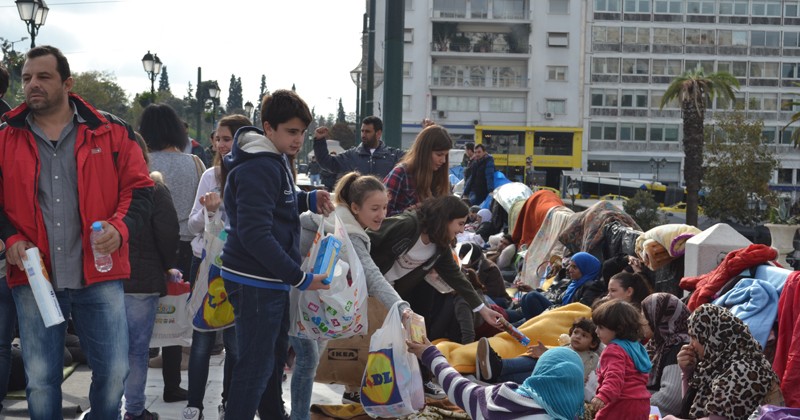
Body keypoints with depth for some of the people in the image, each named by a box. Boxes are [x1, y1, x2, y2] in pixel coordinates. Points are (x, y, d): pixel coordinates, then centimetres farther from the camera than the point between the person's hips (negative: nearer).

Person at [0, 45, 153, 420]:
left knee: (113, 372, 2)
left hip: (99, 276, -1)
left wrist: (120, 227, -15)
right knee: (40, 380, 8)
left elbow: (139, 189, 3)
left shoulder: (110, 132, 1)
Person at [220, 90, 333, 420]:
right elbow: (255, 235, -27)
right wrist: (299, 278, -23)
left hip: (270, 279, 10)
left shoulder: (274, 160, 12)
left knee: (275, 351, 21)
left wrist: (307, 200, 7)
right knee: (256, 363, -5)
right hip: (255, 281, -10)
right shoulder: (258, 168, -20)